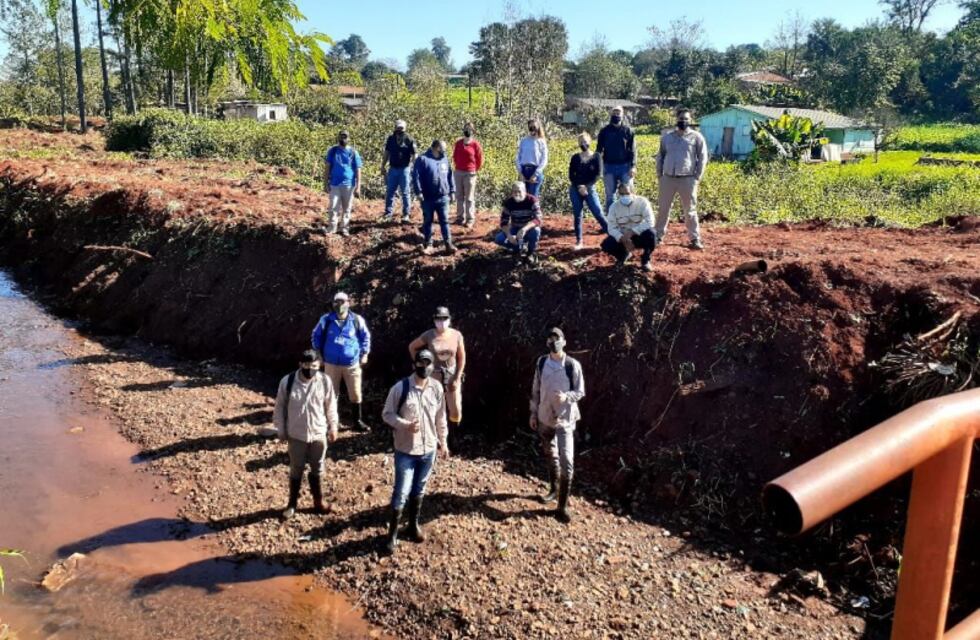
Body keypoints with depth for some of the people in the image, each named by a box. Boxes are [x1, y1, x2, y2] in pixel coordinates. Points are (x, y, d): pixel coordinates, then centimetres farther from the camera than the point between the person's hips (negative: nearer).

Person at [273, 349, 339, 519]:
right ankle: (292, 503, 31)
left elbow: (331, 407, 1)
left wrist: (333, 428, 4)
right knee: (296, 470, 14)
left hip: (319, 434, 1)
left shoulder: (325, 382, -12)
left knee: (317, 470, 15)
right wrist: (281, 430, 1)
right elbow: (280, 408, -2)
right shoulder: (287, 382, -14)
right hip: (296, 436, -1)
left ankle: (318, 502, 32)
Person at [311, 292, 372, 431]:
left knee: (355, 394, 6)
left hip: (352, 364, 0)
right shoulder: (326, 319, -6)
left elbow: (366, 337, 7)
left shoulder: (357, 320, -6)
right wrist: (318, 354, 7)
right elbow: (316, 336, 8)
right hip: (331, 363, 0)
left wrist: (364, 354, 4)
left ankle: (358, 421, 22)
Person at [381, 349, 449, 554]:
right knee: (401, 492, -1)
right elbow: (387, 414, -8)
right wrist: (406, 425, -23)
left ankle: (413, 525, 37)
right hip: (405, 450, -4)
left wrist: (443, 442, 12)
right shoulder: (400, 388, -14)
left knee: (419, 490, 18)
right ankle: (392, 533, 16)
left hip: (428, 449, 4)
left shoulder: (437, 388, -3)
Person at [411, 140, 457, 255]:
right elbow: (416, 176, -12)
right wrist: (418, 191, -18)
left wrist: (452, 191, 13)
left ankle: (448, 244, 8)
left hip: (443, 197, 4)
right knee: (427, 221, 8)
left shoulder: (444, 160, 10)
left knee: (444, 221, 4)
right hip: (428, 198, -3)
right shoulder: (423, 159, -8)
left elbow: (450, 176, 16)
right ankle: (428, 244, 19)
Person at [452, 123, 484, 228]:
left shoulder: (475, 144, -6)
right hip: (458, 172, 5)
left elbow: (480, 158, 0)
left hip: (470, 173, -5)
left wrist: (476, 170, 5)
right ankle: (460, 217, 17)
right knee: (459, 196, 10)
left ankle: (470, 220, 0)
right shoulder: (458, 143, 6)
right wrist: (457, 166, 16)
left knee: (469, 198, -2)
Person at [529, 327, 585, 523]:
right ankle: (554, 489, 41)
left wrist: (566, 396, -27)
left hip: (565, 421, -4)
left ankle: (562, 506, -3)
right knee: (550, 456, 20)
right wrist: (533, 413, 9)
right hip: (545, 418, 4)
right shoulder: (541, 363, -1)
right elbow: (536, 390, 7)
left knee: (567, 462, -9)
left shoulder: (573, 365, -13)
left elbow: (581, 392, -8)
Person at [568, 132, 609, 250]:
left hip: (590, 189, -2)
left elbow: (598, 174, -6)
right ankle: (578, 241, 10)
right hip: (575, 190, 2)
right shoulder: (575, 158, 5)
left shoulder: (596, 157, 0)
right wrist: (579, 186, -13)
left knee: (598, 213, -10)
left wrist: (587, 187, -15)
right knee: (577, 215, 3)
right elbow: (571, 175, 2)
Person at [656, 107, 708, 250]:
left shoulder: (696, 137, 0)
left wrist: (698, 177, -5)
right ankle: (658, 236, 19)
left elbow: (703, 158, 1)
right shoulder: (667, 136, 9)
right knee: (663, 209, 9)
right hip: (668, 178, 3)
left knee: (690, 211, 1)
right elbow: (660, 156, 16)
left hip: (687, 179, -3)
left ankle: (695, 239, 8)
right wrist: (659, 174, 8)